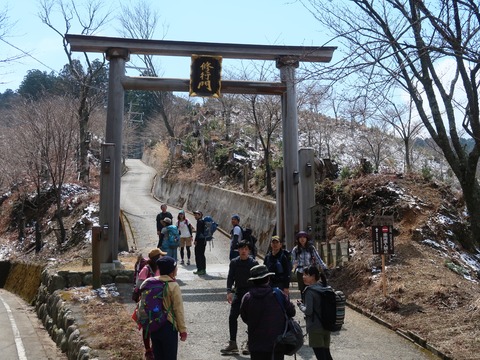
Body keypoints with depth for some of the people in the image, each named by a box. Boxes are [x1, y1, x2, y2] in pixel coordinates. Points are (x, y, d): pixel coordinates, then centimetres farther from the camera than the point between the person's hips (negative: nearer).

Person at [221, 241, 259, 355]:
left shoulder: (253, 263, -7)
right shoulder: (234, 262, 2)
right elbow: (230, 277, 1)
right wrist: (229, 291, -12)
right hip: (238, 292, 3)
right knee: (232, 317, 0)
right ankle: (233, 344, 9)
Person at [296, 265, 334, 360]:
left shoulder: (309, 290, -15)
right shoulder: (326, 288, 6)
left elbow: (308, 311, -19)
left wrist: (300, 305, -1)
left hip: (315, 328, -7)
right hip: (327, 326, 7)